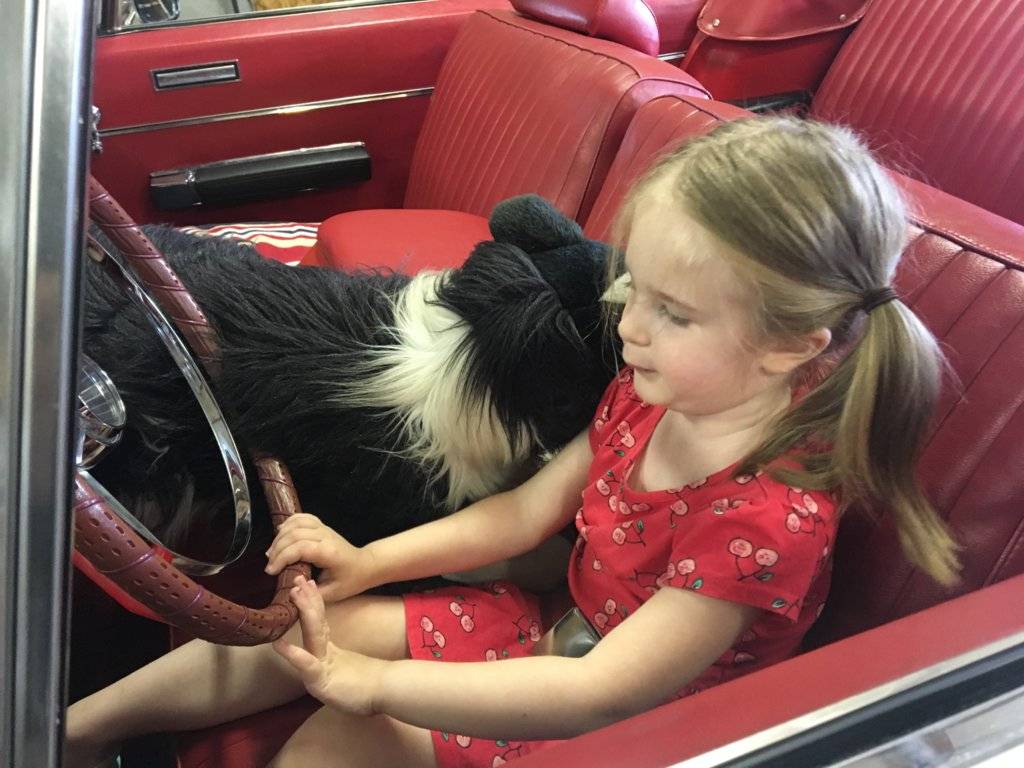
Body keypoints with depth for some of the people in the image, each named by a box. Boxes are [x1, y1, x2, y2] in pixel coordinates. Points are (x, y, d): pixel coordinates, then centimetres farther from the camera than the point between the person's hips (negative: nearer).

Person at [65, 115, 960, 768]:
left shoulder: (768, 520, -31)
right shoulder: (649, 396, -7)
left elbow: (602, 693, -32)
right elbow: (525, 512, 2)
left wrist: (371, 682, -31)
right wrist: (366, 563, -8)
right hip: (559, 630, 7)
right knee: (312, 621, -2)